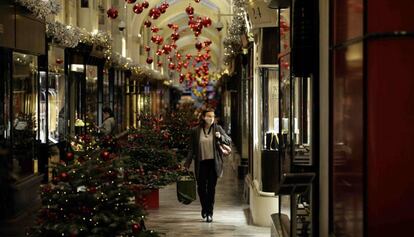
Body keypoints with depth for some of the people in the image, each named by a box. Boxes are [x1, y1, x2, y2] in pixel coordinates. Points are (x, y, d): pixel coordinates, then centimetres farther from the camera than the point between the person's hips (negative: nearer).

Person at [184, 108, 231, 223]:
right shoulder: (195, 131, 3)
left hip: (213, 163, 0)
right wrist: (187, 163, 2)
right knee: (201, 187, 1)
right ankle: (204, 208, 27)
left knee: (211, 188, -1)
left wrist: (220, 137, -16)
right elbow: (192, 149, 7)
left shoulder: (218, 129, 3)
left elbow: (229, 141, 3)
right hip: (201, 163, 0)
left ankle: (210, 213, 7)